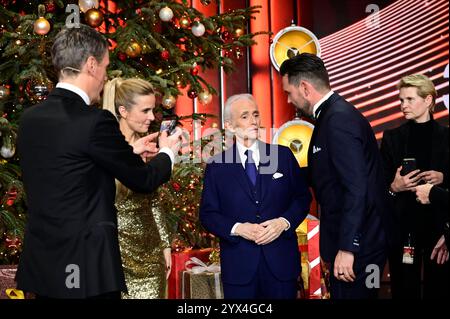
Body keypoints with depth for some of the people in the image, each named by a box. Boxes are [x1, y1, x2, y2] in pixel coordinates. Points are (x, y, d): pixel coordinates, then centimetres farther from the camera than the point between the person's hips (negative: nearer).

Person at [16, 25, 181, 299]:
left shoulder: (30, 119, 5)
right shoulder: (95, 121, -17)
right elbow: (143, 181, -7)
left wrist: (129, 151, 21)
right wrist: (168, 152, 13)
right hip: (86, 267, -7)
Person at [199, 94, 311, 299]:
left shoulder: (283, 155, 4)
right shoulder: (216, 166, 2)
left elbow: (303, 197, 6)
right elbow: (208, 214, 1)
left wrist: (284, 222, -10)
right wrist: (237, 228, -14)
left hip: (281, 261, 1)